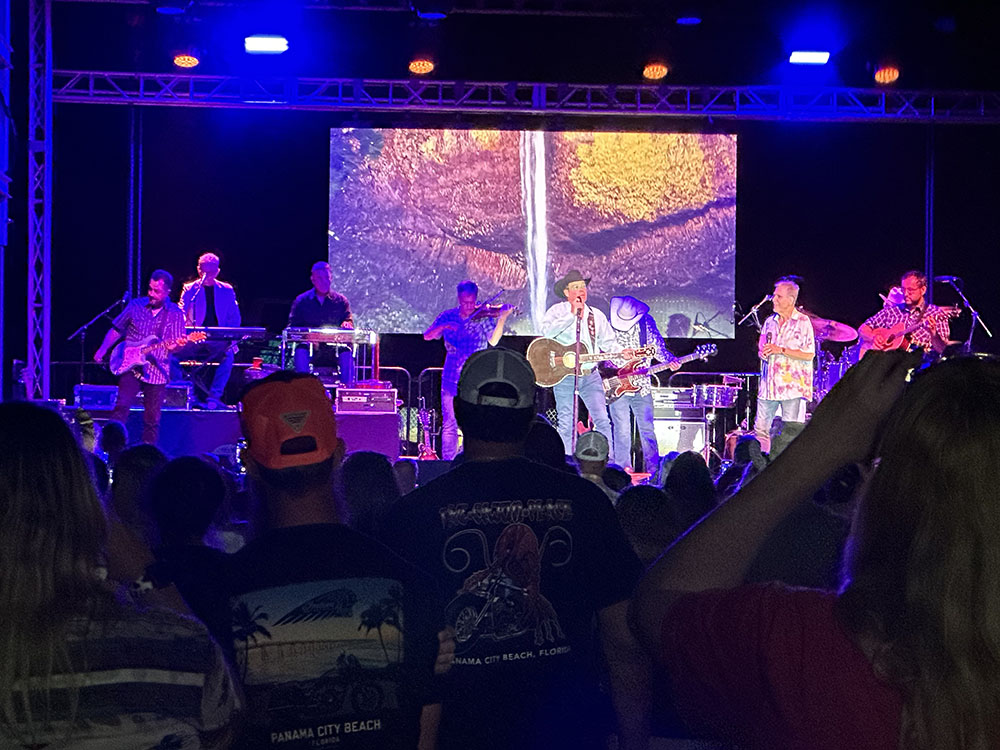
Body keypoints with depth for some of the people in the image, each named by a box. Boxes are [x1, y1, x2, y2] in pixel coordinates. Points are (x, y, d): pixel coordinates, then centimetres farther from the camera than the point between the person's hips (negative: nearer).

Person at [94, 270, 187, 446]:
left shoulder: (175, 314, 1)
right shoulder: (135, 305, 4)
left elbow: (174, 345, -3)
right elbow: (116, 330, 13)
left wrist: (175, 345, -26)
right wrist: (102, 350, 4)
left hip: (157, 372, 0)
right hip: (130, 367, 0)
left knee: (152, 419, 5)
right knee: (122, 406, -16)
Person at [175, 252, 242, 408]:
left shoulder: (227, 290, 13)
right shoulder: (189, 289, 11)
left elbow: (235, 319, 11)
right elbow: (181, 315, 5)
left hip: (218, 341, -1)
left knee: (228, 355, -34)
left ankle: (214, 397, -28)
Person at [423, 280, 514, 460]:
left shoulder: (484, 317, 1)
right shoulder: (448, 317, 5)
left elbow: (493, 340, -9)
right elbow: (427, 336, 0)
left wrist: (502, 318, -20)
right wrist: (444, 326, -18)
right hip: (451, 378, 2)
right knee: (449, 424, 4)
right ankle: (447, 462, 12)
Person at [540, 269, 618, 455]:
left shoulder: (596, 315, 16)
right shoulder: (557, 311, 2)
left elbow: (608, 342, 14)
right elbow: (547, 331, -17)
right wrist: (572, 315, -15)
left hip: (590, 375, 4)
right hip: (564, 375, -3)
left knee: (603, 420, -3)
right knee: (566, 424, -1)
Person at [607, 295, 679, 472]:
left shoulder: (646, 323, 0)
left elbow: (658, 347, 7)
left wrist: (670, 360, -11)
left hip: (642, 385, 1)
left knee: (647, 430, 2)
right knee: (622, 430, -2)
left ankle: (653, 469, 7)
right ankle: (623, 469, 6)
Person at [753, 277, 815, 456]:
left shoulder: (803, 322, -4)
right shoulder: (770, 321, 13)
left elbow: (809, 354, -11)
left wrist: (781, 350, -15)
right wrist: (763, 353, -2)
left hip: (793, 386, -6)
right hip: (769, 386, 6)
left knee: (791, 434, -3)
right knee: (760, 429, 4)